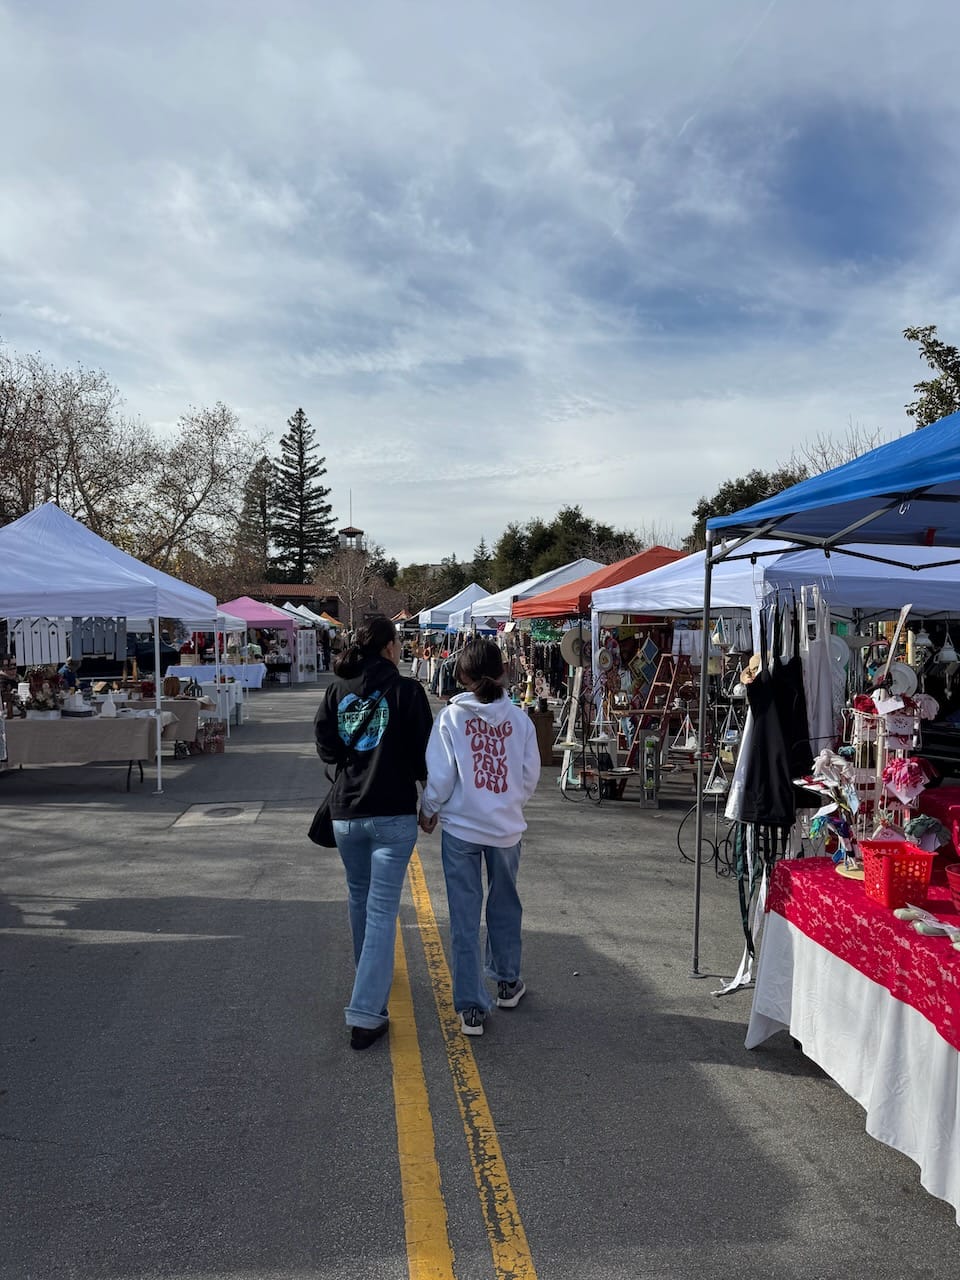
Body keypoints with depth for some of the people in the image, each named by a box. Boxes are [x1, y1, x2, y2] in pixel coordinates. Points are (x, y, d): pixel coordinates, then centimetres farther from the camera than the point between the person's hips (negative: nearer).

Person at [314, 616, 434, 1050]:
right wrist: (417, 776, 13)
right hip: (392, 814, -4)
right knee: (382, 909, -1)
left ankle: (371, 976, 45)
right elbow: (423, 752, -7)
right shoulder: (405, 690, -11)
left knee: (359, 899, 24)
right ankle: (366, 1013, -4)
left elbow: (325, 748, 6)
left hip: (345, 812, 5)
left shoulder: (337, 688, 1)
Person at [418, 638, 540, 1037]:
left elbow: (440, 776, -11)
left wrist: (428, 811, 7)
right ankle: (507, 983, 39)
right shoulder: (519, 718, -5)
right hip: (506, 827, 3)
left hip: (461, 828, -2)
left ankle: (471, 1008, 10)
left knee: (464, 917, 6)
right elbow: (531, 776, 0)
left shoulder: (451, 716, -12)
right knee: (504, 906, 22)